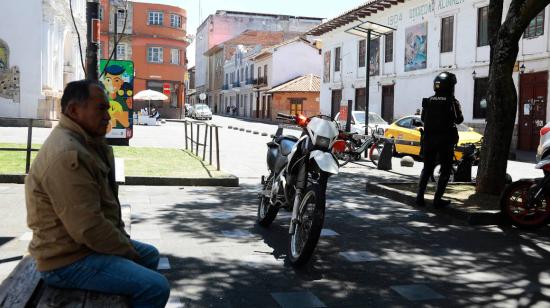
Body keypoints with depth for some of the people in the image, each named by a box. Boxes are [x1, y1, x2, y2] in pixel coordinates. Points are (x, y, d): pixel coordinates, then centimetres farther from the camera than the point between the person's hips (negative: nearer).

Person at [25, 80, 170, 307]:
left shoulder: (84, 142, 10)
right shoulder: (67, 154, -26)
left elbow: (106, 202, 16)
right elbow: (89, 228, -28)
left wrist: (123, 238, 8)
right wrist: (128, 251, -13)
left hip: (88, 243, 11)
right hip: (69, 261, -11)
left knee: (150, 255, 25)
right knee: (156, 287, -19)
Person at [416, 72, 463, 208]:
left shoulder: (428, 101, 2)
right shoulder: (452, 102, -11)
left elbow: (423, 118, 11)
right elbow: (459, 120, -6)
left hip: (428, 139, 4)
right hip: (445, 140, -4)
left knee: (427, 169, 15)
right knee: (445, 170, 7)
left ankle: (420, 196, 9)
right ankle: (437, 199, 2)